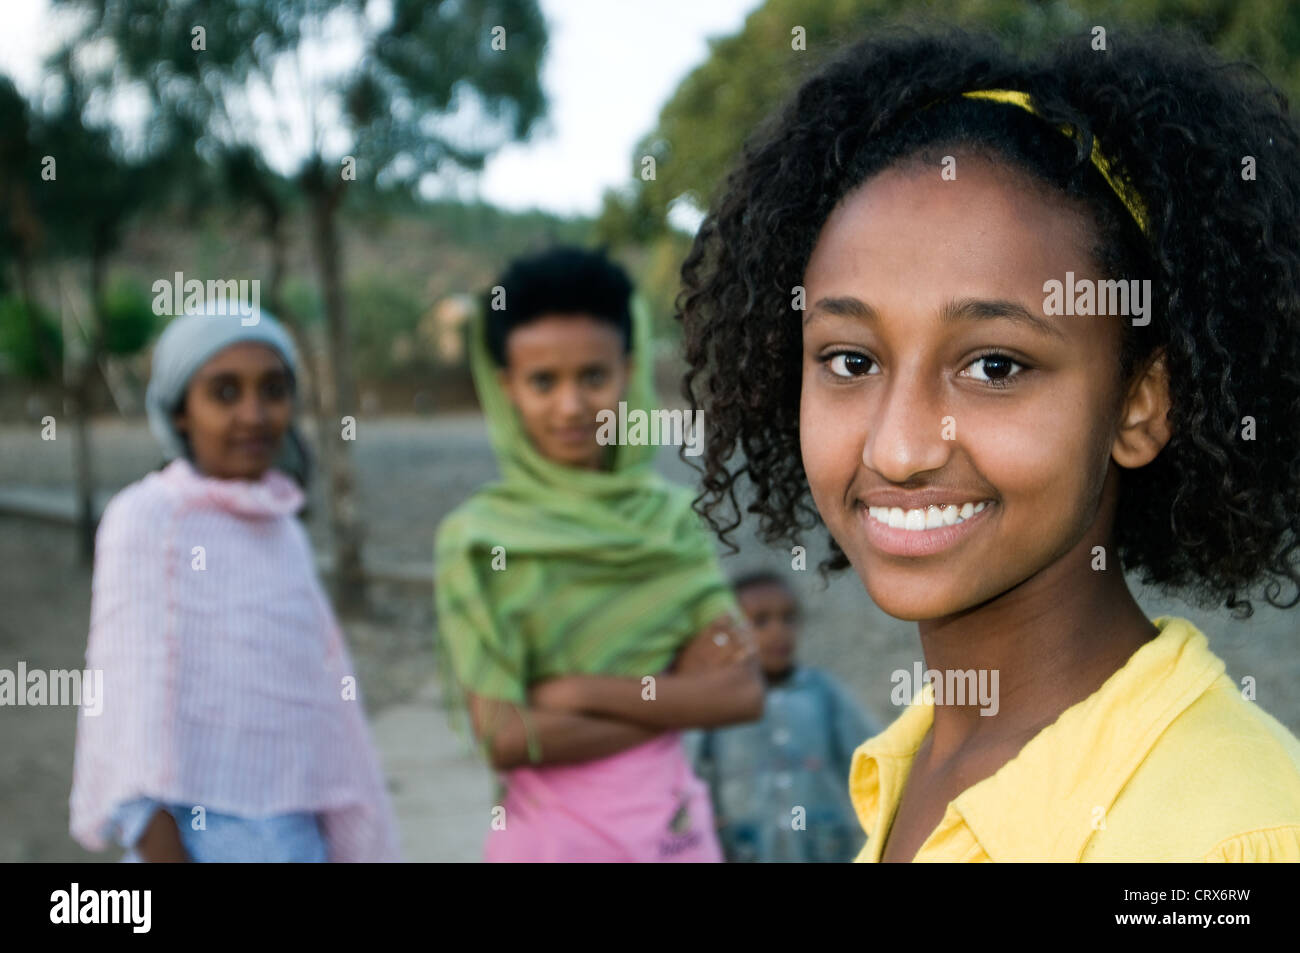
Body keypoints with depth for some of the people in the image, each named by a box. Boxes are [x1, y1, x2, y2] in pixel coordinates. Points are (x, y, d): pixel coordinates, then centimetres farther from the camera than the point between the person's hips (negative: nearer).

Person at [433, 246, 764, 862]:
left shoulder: (674, 519, 2)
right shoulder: (476, 536, -7)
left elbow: (741, 691, -5)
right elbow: (505, 737, -13)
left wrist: (586, 691, -13)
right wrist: (675, 696, -10)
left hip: (674, 827, 3)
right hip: (551, 835, -3)